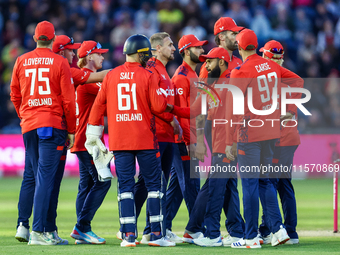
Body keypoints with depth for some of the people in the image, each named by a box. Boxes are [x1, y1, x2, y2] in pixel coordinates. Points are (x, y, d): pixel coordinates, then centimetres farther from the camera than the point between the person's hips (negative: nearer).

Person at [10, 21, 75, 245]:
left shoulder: (21, 61, 9)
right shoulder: (60, 63, -2)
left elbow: (15, 95, 15)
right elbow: (68, 99, -3)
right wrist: (71, 130, 4)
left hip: (28, 125, 4)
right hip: (53, 124, -4)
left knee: (43, 177, 11)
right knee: (46, 176, -9)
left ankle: (49, 230, 11)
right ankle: (38, 231, -16)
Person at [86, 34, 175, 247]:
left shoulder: (111, 76, 5)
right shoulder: (148, 76, -7)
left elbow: (99, 105, 6)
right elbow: (158, 106, -10)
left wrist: (93, 131, 13)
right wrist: (164, 97, 11)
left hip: (119, 140, 3)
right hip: (145, 139, -3)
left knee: (125, 186, 4)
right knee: (153, 184, 6)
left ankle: (129, 235, -3)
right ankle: (156, 234, 4)